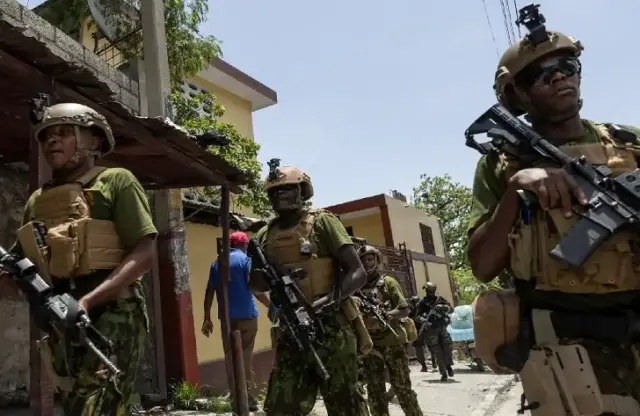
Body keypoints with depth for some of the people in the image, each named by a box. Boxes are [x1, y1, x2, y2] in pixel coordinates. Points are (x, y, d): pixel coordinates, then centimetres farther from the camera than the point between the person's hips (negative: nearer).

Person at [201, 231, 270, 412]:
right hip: (246, 316, -4)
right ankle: (248, 399, 0)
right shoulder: (246, 260, -3)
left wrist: (207, 318, 16)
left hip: (226, 317, 4)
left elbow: (210, 292, 12)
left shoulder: (216, 263, 13)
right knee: (246, 358, 0)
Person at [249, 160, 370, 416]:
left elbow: (357, 273, -8)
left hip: (331, 330, -4)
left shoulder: (321, 222, -4)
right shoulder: (265, 235, 10)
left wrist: (329, 300, -24)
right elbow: (258, 282, 17)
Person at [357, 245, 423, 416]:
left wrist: (386, 315, -17)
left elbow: (405, 310, -1)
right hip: (369, 344, 2)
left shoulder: (388, 282, 4)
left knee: (402, 387, 2)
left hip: (392, 341, -2)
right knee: (374, 391, 6)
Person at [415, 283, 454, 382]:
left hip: (442, 326, 2)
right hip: (430, 329, -2)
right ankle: (443, 373, 4)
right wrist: (422, 320, -23)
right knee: (437, 351, -6)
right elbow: (418, 315, -2)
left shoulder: (440, 299, 10)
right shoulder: (422, 302, 2)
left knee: (447, 345, -13)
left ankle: (448, 365, 13)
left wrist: (443, 307, -15)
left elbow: (451, 309, 5)